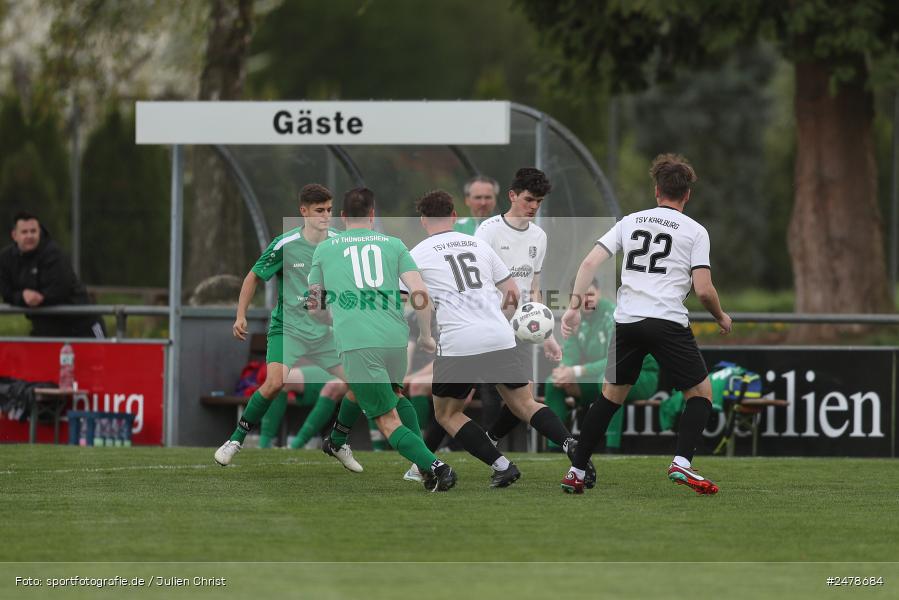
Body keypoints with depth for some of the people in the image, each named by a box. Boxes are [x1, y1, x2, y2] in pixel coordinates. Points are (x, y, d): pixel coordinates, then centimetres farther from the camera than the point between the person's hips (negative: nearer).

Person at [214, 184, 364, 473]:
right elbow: (254, 276, 0)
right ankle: (236, 440, -9)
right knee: (275, 382, -26)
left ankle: (337, 443, 20)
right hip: (287, 327, -4)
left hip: (325, 330, 4)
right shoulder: (285, 245, -13)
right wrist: (241, 316, -7)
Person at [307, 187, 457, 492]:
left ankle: (433, 466, -17)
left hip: (356, 343, -3)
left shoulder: (324, 250, 13)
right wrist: (425, 335, 16)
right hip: (396, 338, 3)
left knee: (388, 420, 2)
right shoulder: (394, 245, 12)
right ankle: (425, 459, 19)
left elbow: (314, 305, 24)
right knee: (395, 394, 32)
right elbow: (420, 294, 3)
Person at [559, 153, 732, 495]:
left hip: (626, 322, 4)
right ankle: (682, 464, -9)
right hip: (668, 322, -4)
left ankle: (576, 472, 14)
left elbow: (590, 263, 4)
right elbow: (703, 289, -4)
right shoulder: (695, 231, 3)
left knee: (611, 394, 17)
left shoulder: (630, 222, 13)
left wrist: (574, 306, 5)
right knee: (701, 392, 10)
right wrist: (721, 317, 14)